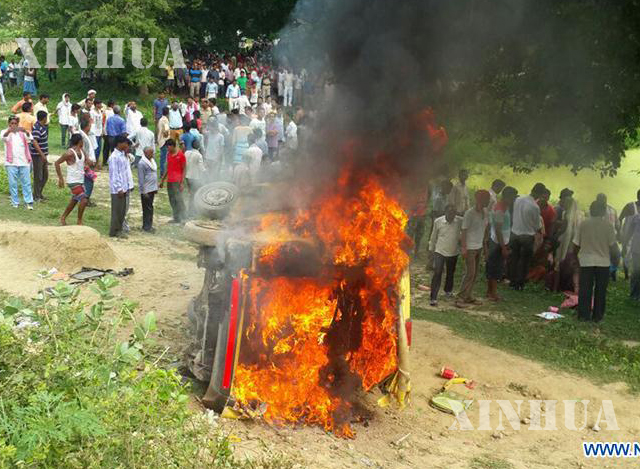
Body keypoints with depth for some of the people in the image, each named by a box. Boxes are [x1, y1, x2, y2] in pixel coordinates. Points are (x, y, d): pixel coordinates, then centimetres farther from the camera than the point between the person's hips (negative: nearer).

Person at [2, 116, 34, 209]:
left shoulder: (22, 132, 6)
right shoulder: (6, 132, 2)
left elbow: (29, 137, -16)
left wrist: (25, 131, -40)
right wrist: (9, 130, -46)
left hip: (24, 162, 1)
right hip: (11, 162, -1)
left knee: (26, 182, 3)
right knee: (13, 183, 3)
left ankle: (29, 202, 8)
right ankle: (15, 202, 10)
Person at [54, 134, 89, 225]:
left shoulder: (82, 152, 5)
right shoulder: (70, 153, -18)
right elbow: (57, 163, -13)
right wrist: (60, 178, -14)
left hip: (81, 181, 8)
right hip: (73, 182, -8)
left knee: (74, 201, 18)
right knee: (84, 200, -14)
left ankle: (63, 217, 34)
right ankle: (79, 221, -1)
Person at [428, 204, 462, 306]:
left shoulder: (460, 221, -11)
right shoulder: (438, 221, -10)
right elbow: (433, 236, 3)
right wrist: (431, 248, 10)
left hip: (453, 252, 2)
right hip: (439, 252, -2)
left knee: (450, 273, 19)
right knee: (437, 273, -11)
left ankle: (448, 290, 44)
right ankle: (433, 298, -9)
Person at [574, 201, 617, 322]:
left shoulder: (583, 224, -4)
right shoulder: (608, 225, -6)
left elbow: (576, 244, 0)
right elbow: (612, 244, -4)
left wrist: (576, 255, 18)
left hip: (586, 261, 0)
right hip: (603, 262, 0)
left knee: (585, 289, 7)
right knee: (600, 290, 9)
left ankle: (583, 314, 7)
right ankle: (597, 316, 12)